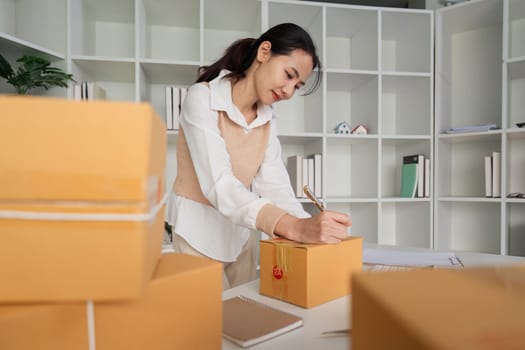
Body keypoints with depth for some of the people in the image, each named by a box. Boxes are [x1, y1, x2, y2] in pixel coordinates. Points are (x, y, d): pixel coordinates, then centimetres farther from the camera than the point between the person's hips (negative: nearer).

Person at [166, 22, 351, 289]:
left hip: (241, 232, 6)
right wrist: (294, 227, -43)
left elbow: (274, 185, -10)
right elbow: (218, 185, -31)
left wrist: (308, 226, -28)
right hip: (198, 231, -5)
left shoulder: (267, 119, 1)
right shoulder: (202, 98, -19)